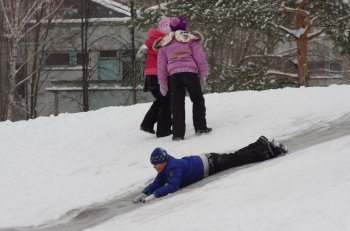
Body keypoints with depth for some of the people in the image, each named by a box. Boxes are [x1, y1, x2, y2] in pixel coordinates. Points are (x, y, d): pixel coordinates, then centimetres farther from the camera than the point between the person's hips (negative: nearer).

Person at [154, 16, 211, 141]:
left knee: (177, 104, 4)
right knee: (197, 99, 15)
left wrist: (162, 83, 17)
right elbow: (200, 57, 1)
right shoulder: (190, 39, 5)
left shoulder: (164, 43, 14)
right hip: (190, 72, -2)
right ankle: (200, 127, 13)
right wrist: (203, 74, 7)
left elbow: (161, 65, 14)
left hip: (173, 75, 2)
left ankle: (178, 133, -2)